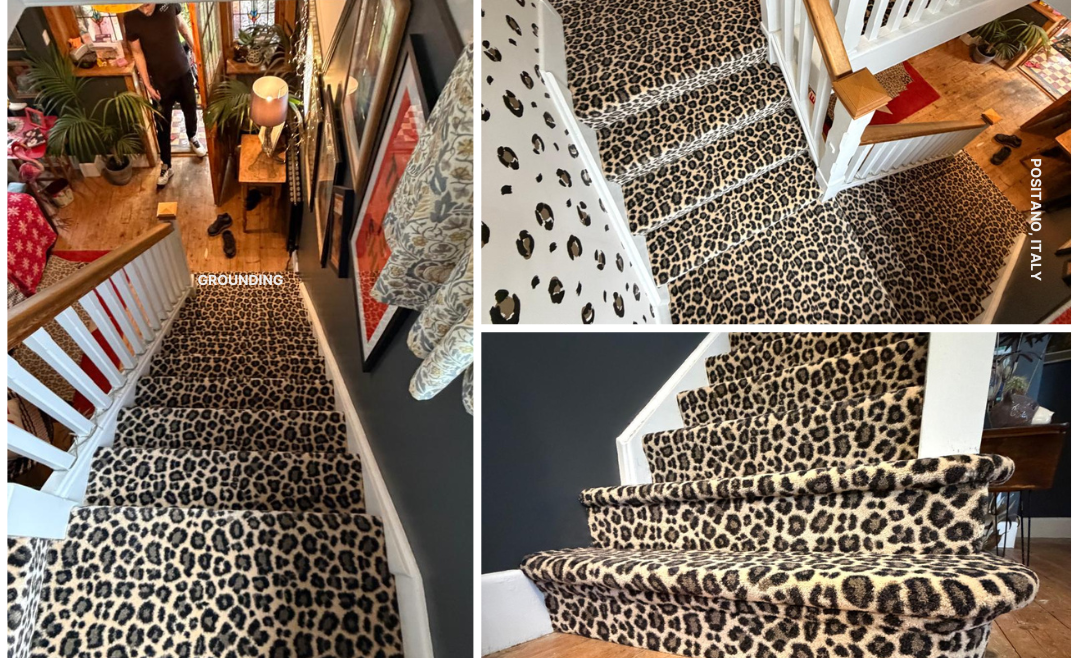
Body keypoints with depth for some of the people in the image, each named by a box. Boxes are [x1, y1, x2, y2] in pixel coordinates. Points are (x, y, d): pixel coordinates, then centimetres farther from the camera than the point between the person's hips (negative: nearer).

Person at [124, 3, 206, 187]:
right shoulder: (130, 18, -20)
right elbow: (137, 53, -11)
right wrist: (147, 84, -11)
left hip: (183, 71, 2)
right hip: (160, 80, -2)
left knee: (190, 110, 23)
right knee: (163, 125, 6)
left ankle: (192, 138, 54)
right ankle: (166, 166, 20)